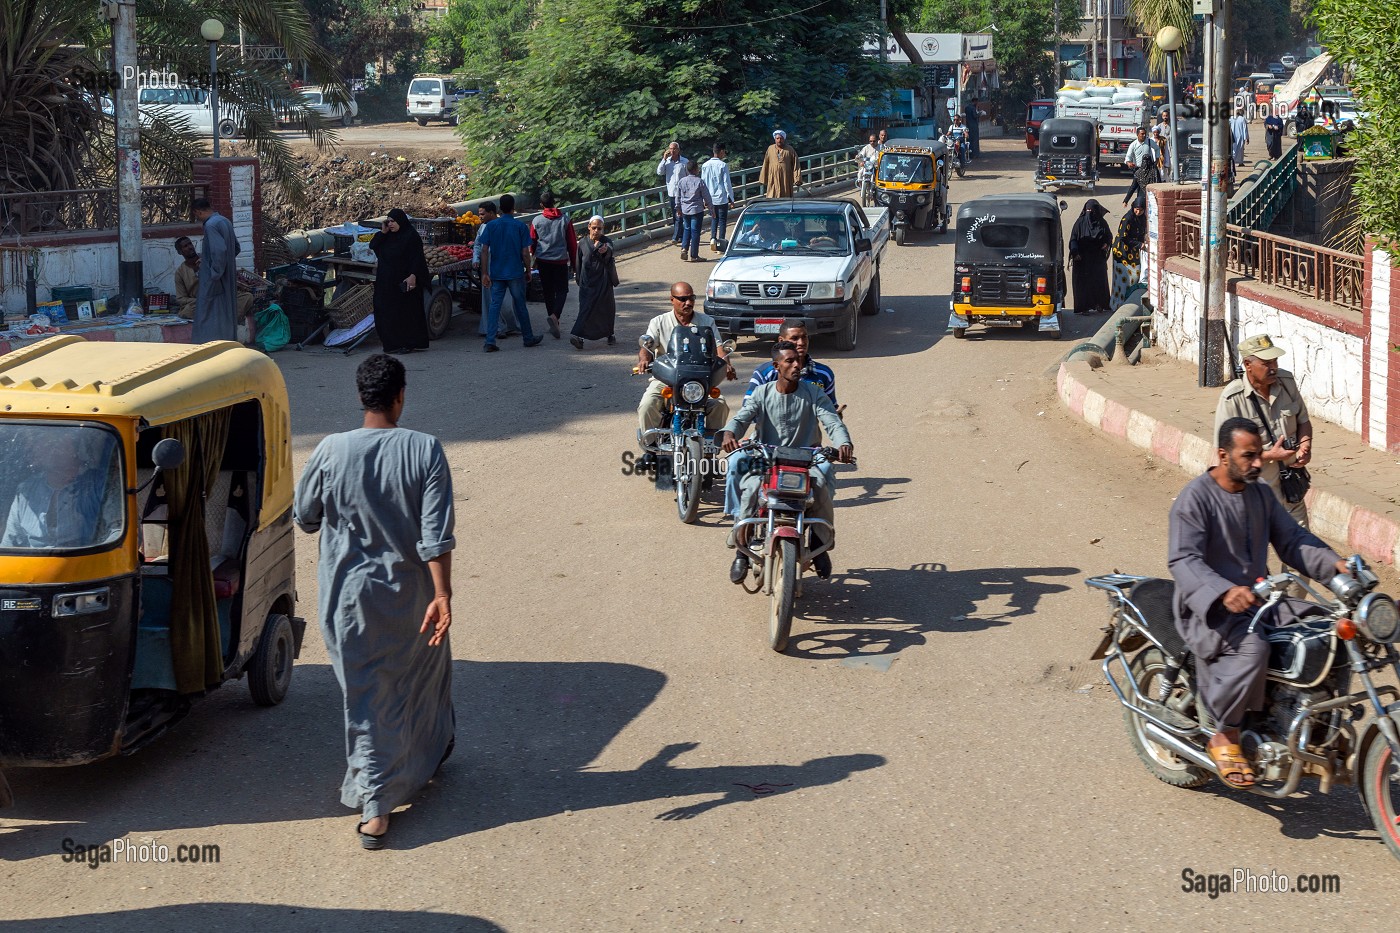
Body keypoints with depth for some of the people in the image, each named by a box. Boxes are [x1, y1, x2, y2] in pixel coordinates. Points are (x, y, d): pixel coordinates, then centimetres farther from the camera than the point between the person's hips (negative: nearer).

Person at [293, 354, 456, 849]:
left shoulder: (332, 451, -12)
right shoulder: (425, 450, -13)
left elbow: (304, 516, 2)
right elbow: (436, 534, -17)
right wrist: (443, 595, -16)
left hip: (350, 595, 0)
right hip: (411, 594, 0)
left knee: (366, 696, 5)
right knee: (424, 671, 26)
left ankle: (375, 809, -1)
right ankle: (431, 749, 50)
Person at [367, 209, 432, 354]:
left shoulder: (411, 236, -9)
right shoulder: (388, 236, 12)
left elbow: (417, 258, -14)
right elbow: (372, 246, 10)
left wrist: (413, 276, -23)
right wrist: (383, 232, -1)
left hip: (404, 281, -8)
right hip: (387, 281, 8)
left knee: (406, 312, -3)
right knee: (386, 311, 7)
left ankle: (408, 343, 2)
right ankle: (392, 343, 13)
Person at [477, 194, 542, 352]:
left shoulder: (492, 225, 0)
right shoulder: (520, 226, -6)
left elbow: (484, 251, -3)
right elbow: (525, 253, -7)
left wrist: (485, 273, 0)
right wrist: (528, 270, 7)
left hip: (497, 273, 1)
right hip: (516, 273, -1)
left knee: (494, 305, 1)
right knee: (520, 305, 11)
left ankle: (490, 341, -9)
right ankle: (529, 338, 25)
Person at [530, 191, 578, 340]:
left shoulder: (537, 221, -2)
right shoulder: (565, 219, -3)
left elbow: (532, 243, 8)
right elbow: (572, 243, 2)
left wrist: (532, 260, 25)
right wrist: (574, 264, 11)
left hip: (543, 260, 1)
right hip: (560, 260, -1)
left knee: (548, 291, 13)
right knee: (562, 290, 4)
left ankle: (554, 322, 18)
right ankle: (555, 316, -21)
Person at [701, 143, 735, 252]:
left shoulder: (705, 165, 0)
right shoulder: (723, 165, -13)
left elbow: (703, 183, 6)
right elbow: (727, 183, -11)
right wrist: (731, 198, -3)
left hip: (710, 198, 4)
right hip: (722, 198, -4)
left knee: (714, 219, 18)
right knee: (722, 220, 6)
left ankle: (713, 238, -1)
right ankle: (721, 243, 5)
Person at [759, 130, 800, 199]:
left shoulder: (790, 150, -2)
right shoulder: (770, 149, 3)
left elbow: (796, 165, -2)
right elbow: (765, 165, 7)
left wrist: (797, 179, -9)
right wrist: (763, 179, 6)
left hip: (786, 179, -1)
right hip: (773, 179, 1)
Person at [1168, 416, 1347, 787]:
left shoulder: (1260, 495, 14)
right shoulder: (1195, 498, -11)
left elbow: (1292, 539, 12)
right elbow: (1183, 559, -21)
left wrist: (1334, 563, -7)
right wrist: (1224, 592, -38)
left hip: (1258, 598, 8)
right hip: (1210, 609, -8)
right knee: (1251, 647, -37)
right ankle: (1225, 738, -21)